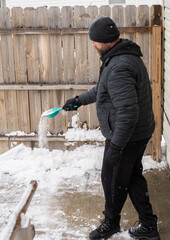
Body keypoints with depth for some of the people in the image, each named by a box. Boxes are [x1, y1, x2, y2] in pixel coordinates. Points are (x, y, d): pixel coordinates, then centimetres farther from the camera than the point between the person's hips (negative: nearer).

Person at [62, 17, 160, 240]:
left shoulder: (118, 68, -28)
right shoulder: (126, 55, 8)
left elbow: (128, 112, -32)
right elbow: (103, 88, 23)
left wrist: (115, 146, -26)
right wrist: (80, 100, 26)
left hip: (126, 137, -10)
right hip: (140, 133, 10)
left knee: (113, 180, 10)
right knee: (133, 176, 20)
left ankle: (111, 222, 34)